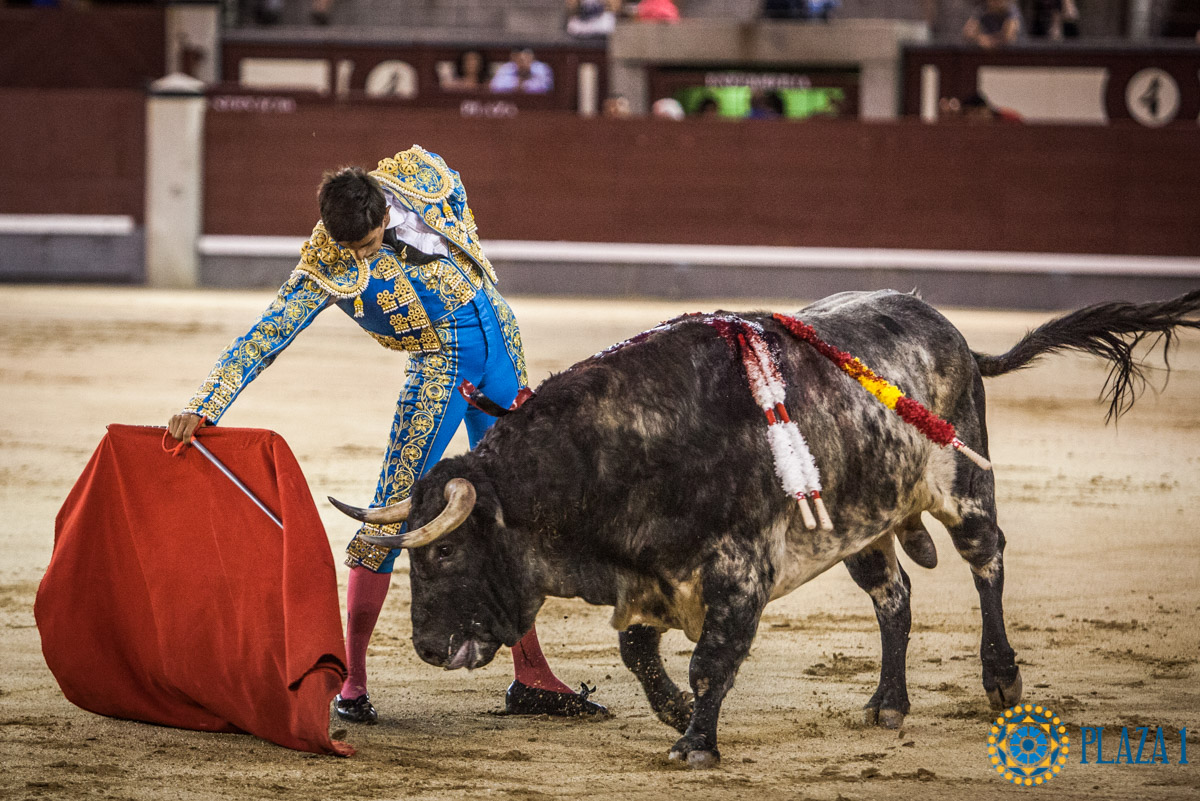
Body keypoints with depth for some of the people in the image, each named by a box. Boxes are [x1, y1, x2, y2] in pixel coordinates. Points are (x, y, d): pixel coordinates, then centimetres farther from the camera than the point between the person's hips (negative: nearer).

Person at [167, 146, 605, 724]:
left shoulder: (422, 174, -12)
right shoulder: (327, 270, -22)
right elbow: (262, 340, -26)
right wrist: (203, 407, -35)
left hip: (498, 336, 5)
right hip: (441, 363, -5)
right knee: (392, 513, -14)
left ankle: (531, 677, 14)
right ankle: (351, 679, -7)